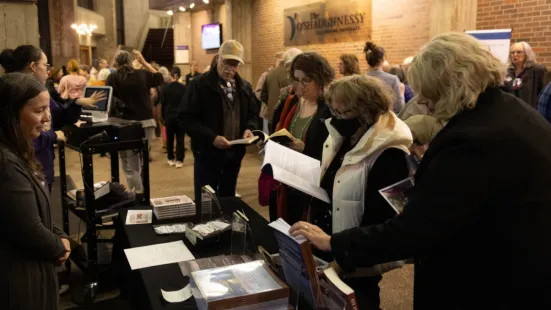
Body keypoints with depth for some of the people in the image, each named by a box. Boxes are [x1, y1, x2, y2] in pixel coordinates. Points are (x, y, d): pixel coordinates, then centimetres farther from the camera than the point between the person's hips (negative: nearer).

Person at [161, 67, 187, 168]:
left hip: (169, 116, 1)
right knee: (180, 139, 2)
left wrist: (163, 117, 9)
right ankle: (179, 160, -1)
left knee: (169, 138, 13)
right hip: (180, 116, -1)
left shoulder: (165, 88, -4)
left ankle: (171, 159, 17)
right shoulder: (183, 88, -7)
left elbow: (162, 104, 0)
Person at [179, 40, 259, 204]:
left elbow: (253, 114, 19)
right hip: (208, 153, -5)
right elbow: (185, 118, -14)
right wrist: (211, 137, -23)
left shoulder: (245, 87, 8)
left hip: (234, 154, 5)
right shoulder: (200, 85, -10)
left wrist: (249, 128, -5)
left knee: (228, 200, 17)